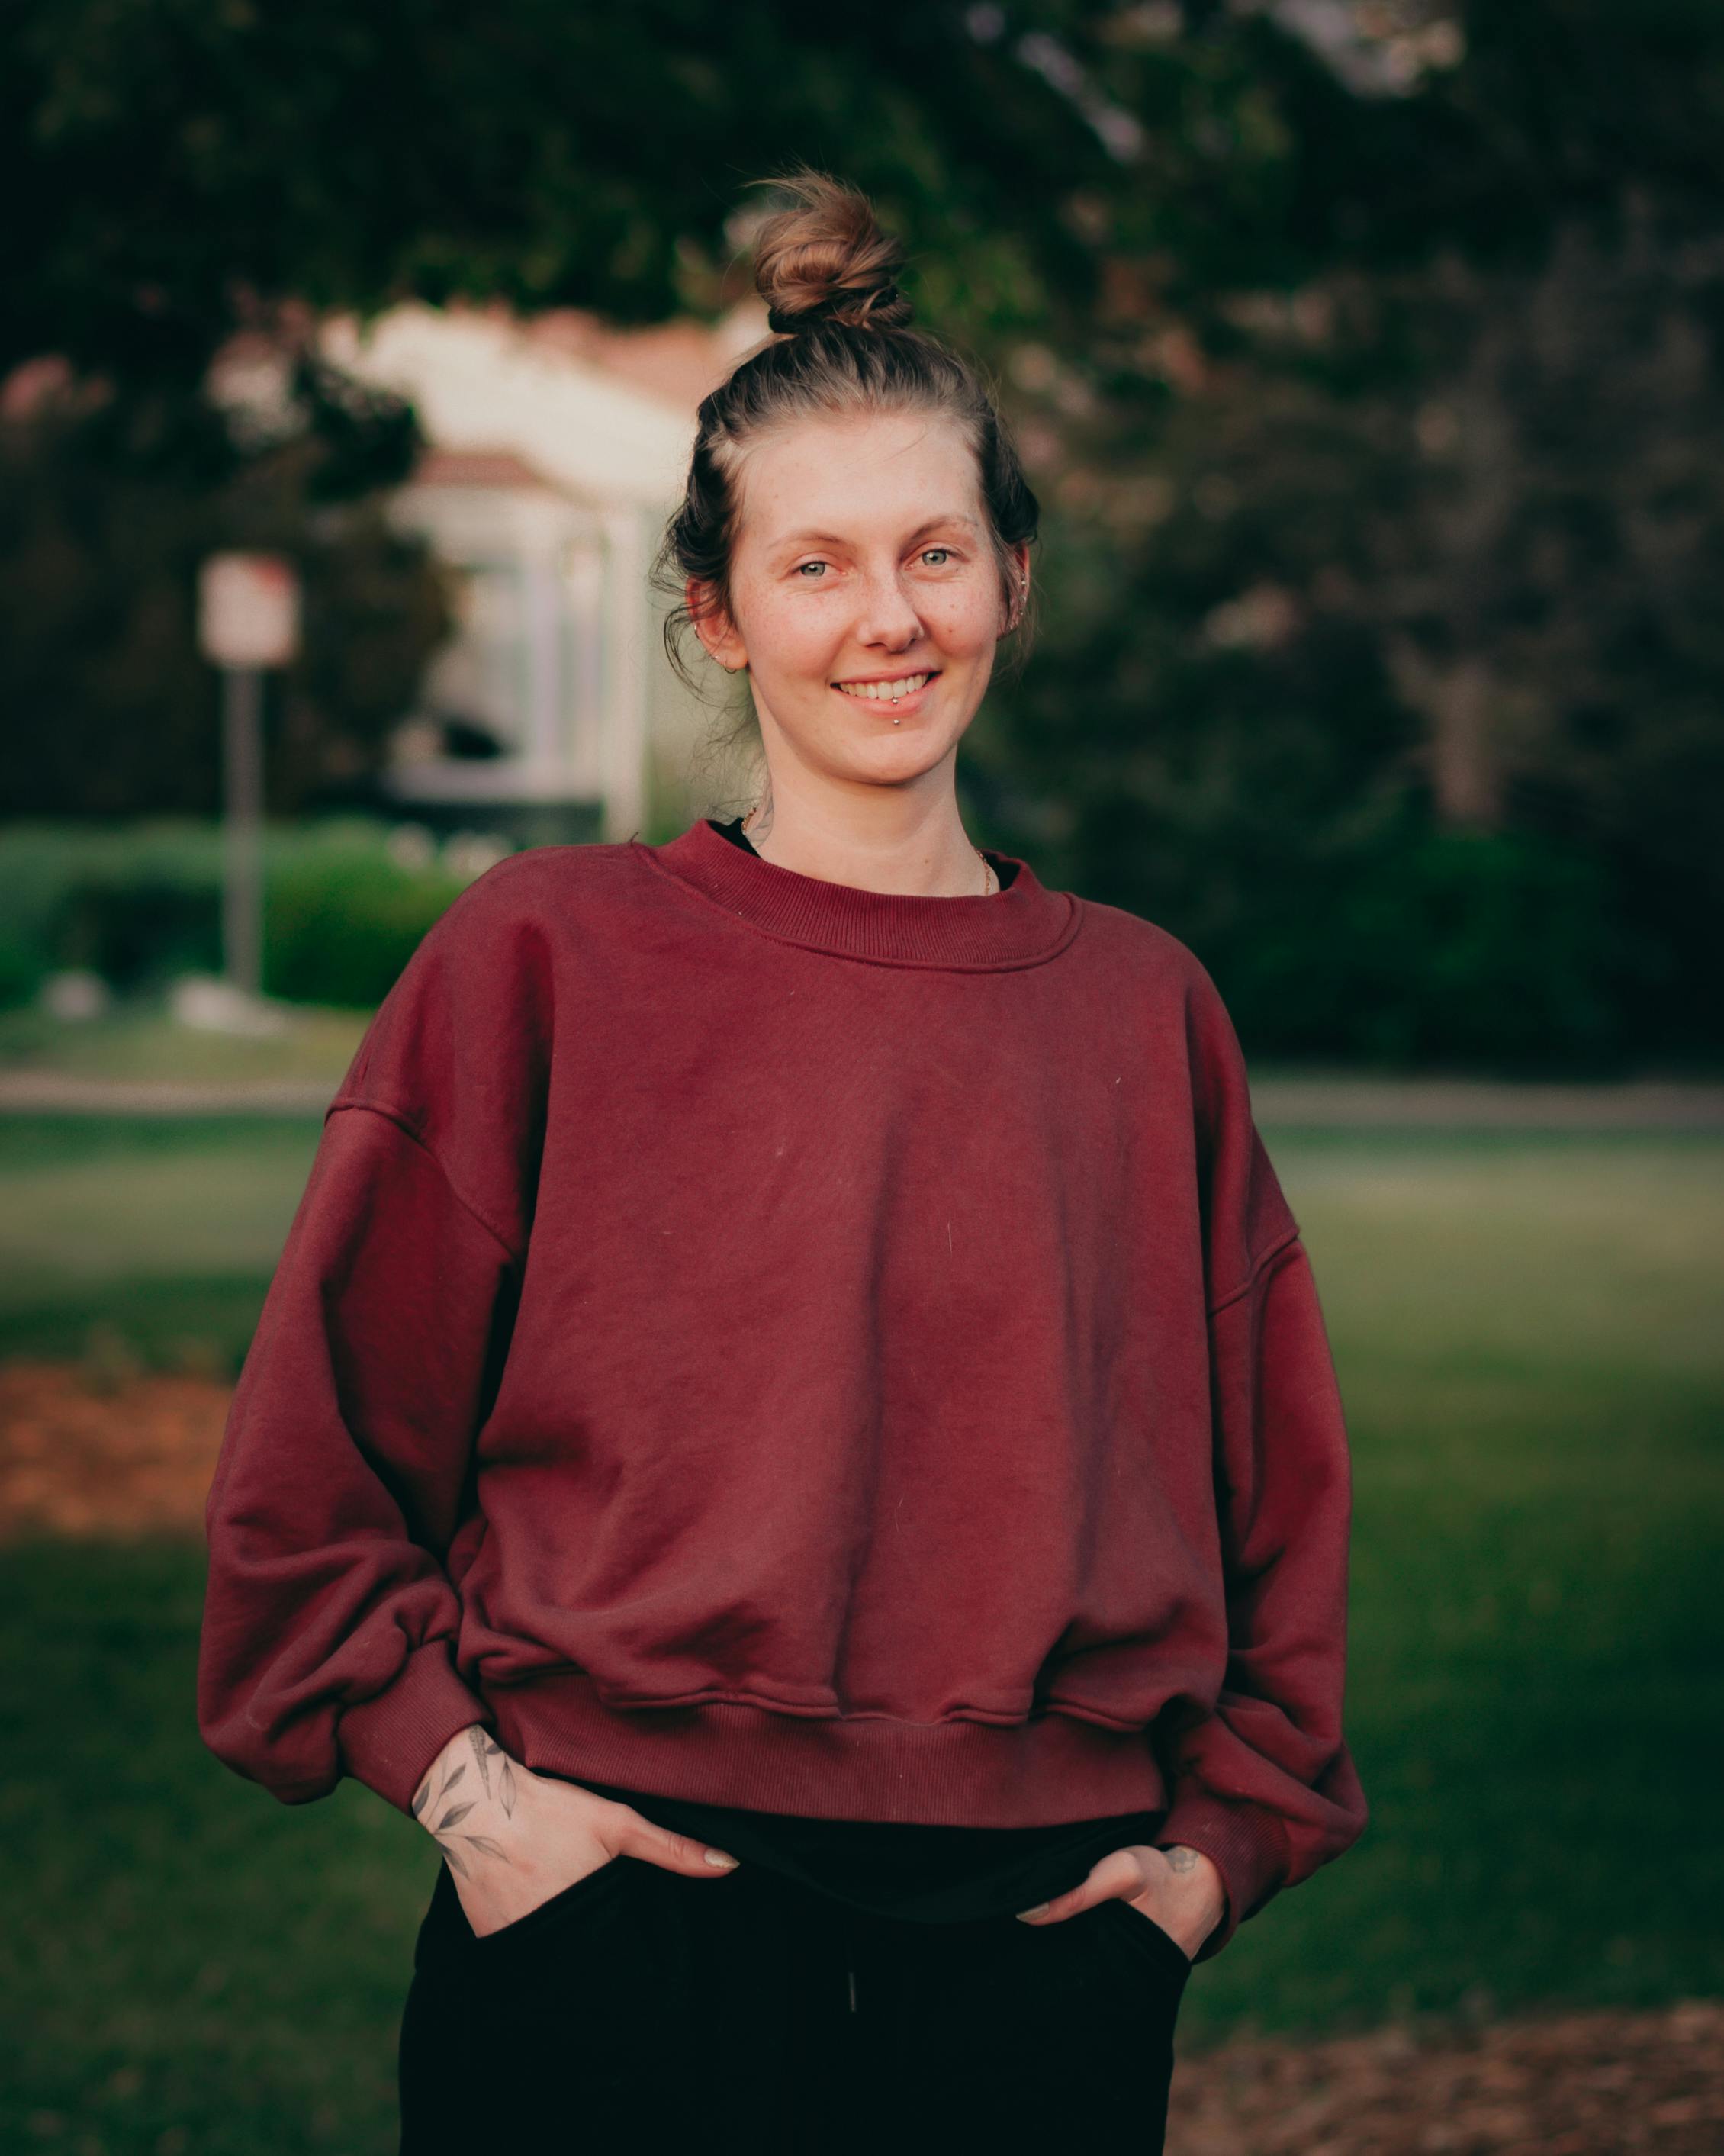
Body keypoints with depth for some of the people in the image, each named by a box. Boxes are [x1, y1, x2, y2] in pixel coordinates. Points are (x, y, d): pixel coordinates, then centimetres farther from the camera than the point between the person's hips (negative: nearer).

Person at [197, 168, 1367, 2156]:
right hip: (618, 1924, -2)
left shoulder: (1142, 1009, 7)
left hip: (1039, 1943, 3)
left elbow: (1276, 1481, 16)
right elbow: (313, 1459, 2)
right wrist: (454, 1776, -6)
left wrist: (1225, 1838, 8)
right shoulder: (544, 956, -1)